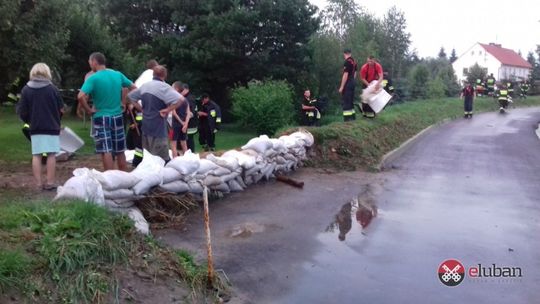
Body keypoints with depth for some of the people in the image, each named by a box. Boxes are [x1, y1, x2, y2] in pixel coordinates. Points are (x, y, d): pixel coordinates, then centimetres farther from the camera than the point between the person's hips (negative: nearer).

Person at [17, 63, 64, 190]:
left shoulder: (26, 89, -1)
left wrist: (29, 121, 18)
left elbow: (22, 112, -2)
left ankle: (39, 183, 8)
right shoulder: (52, 88, -5)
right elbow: (61, 109, -3)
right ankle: (50, 182, 6)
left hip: (35, 128, 2)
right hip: (52, 127, -1)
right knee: (51, 155, 4)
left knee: (36, 155, 7)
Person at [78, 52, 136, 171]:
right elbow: (134, 88, 13)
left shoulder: (93, 78, -11)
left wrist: (89, 110, -11)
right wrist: (125, 102, 14)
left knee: (106, 152, -3)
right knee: (120, 151, 12)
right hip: (117, 117, 5)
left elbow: (81, 96, -24)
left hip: (101, 118, -5)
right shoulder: (118, 75, 4)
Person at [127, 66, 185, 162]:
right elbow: (181, 99, -28)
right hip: (158, 128, -7)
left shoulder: (144, 86, 9)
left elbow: (130, 96, 22)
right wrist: (167, 110, -17)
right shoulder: (164, 87, -13)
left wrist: (141, 109, 14)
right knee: (162, 159, -3)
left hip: (146, 127, 8)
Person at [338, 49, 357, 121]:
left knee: (345, 101, -7)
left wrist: (341, 87, -18)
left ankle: (347, 118, -9)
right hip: (352, 82, 9)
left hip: (347, 83, -9)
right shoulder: (354, 61, 11)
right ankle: (353, 116, 22)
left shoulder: (347, 62, -16)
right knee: (351, 100, 16)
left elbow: (345, 75, -20)